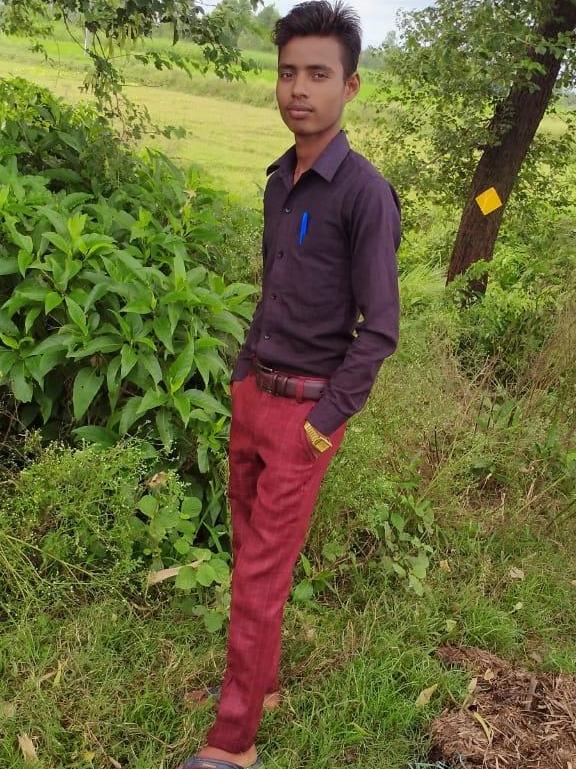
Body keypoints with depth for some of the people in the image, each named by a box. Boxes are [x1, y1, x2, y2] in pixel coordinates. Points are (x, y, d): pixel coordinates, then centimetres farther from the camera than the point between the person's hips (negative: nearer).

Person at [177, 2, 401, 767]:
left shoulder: (365, 192, -14)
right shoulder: (279, 182, 8)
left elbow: (380, 327, -15)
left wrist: (324, 422, -14)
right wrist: (243, 375, 12)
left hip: (304, 410, -7)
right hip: (252, 395, 7)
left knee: (260, 575, -2)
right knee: (250, 548, 16)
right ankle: (259, 676, 35)